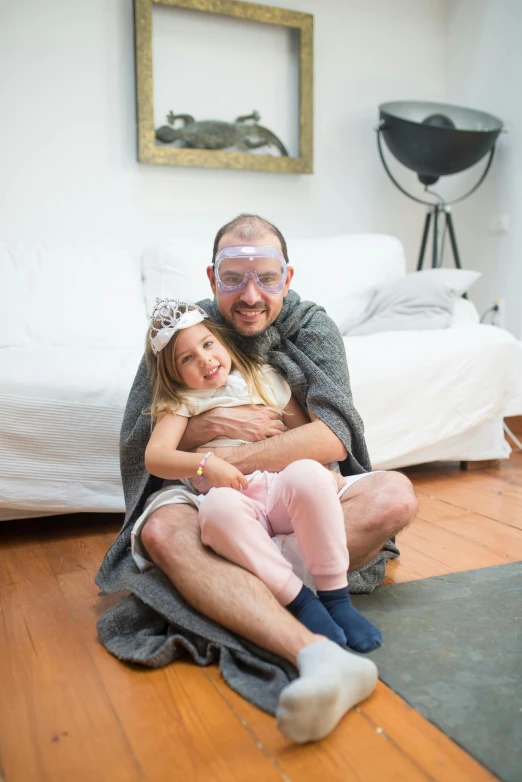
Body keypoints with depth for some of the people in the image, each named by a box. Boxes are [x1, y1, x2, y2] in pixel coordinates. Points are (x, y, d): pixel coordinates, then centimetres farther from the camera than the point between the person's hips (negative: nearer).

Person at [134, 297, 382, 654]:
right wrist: (205, 463, -20)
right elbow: (155, 456, -2)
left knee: (306, 472, -34)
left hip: (282, 488, 2)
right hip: (237, 499, -1)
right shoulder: (181, 401, 13)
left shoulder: (263, 378, 19)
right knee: (217, 507, -38)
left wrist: (327, 475, -1)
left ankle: (336, 596, -24)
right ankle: (298, 599, -28)